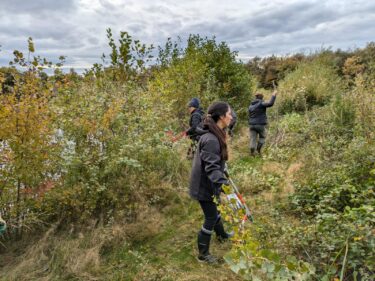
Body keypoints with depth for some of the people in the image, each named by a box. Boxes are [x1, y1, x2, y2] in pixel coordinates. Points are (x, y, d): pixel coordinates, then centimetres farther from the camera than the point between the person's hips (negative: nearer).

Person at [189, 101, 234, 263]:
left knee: (214, 211, 29)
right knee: (211, 218, 5)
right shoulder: (210, 140, -30)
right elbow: (211, 168, -34)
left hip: (208, 184, 10)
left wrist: (222, 174, 29)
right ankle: (203, 254, 24)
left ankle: (222, 235, 54)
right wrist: (223, 184, -41)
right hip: (204, 186, -10)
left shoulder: (215, 135, 2)